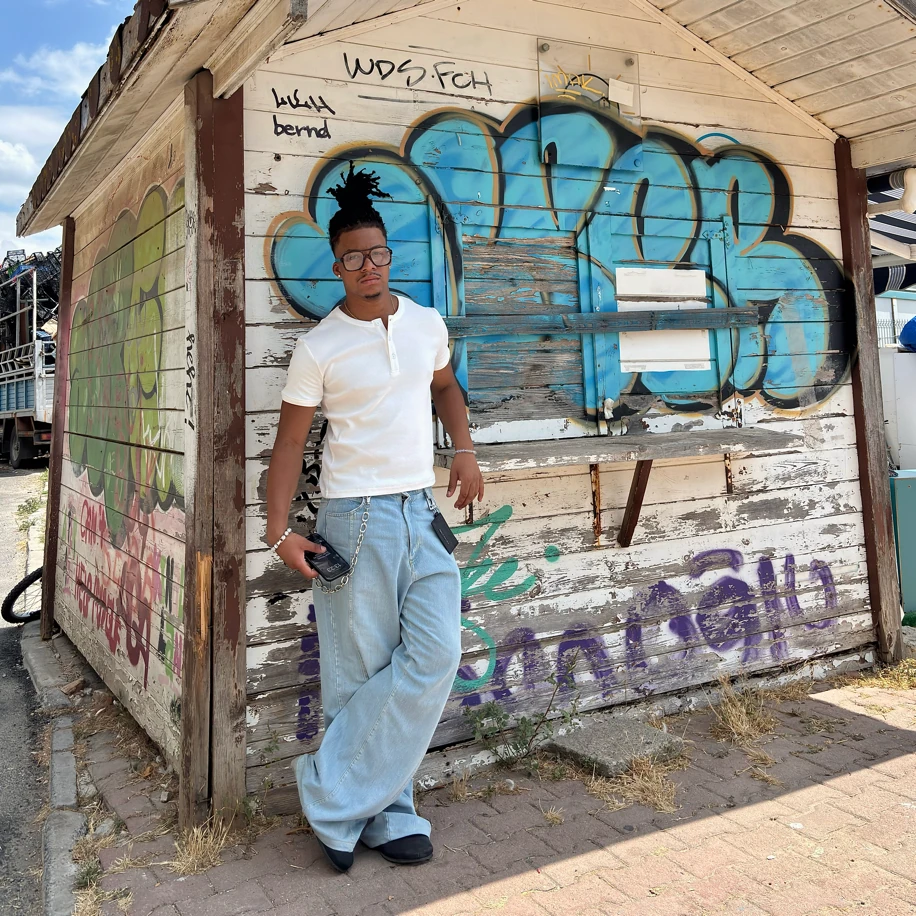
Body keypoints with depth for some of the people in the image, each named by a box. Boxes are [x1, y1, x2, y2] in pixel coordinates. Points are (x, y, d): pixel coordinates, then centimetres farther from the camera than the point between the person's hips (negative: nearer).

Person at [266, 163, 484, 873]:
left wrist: (465, 450, 11)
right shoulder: (318, 348, -4)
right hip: (356, 519, -4)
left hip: (423, 513, 4)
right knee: (360, 674, 0)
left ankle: (336, 795, 7)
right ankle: (388, 817, 16)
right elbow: (290, 442, -1)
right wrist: (280, 530, -9)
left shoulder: (427, 323, 9)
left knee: (436, 654, -6)